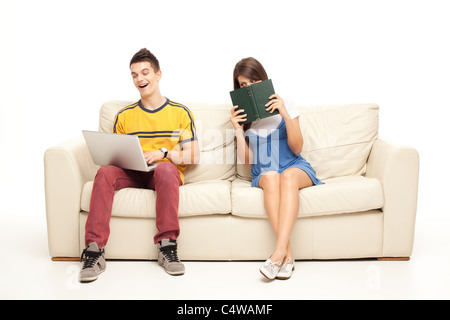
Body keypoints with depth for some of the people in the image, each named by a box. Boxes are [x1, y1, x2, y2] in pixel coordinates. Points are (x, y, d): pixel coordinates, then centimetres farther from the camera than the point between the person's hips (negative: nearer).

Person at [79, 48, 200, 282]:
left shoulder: (180, 112, 10)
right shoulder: (124, 116, 18)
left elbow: (193, 155, 3)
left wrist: (162, 153, -14)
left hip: (166, 171, -2)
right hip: (132, 174, 2)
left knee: (165, 168, -38)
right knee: (105, 172, -30)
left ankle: (167, 247, -36)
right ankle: (94, 250, -36)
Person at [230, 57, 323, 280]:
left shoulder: (285, 108, 8)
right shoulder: (243, 117, 12)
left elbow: (297, 149, -2)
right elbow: (246, 160, 6)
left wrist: (286, 116, -14)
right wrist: (238, 129, -6)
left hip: (295, 168, -1)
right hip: (262, 175, 1)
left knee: (287, 175, -38)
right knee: (270, 177, -36)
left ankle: (279, 252, -48)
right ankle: (287, 254, -42)